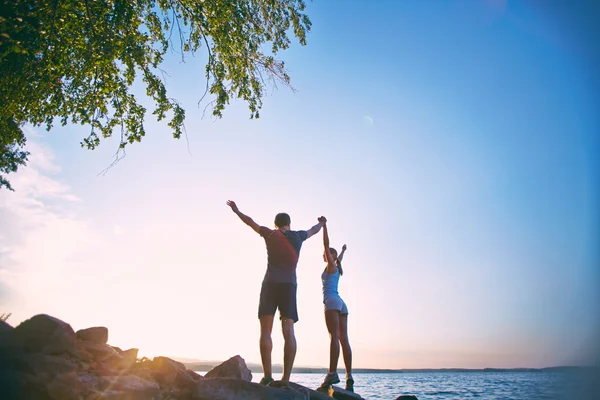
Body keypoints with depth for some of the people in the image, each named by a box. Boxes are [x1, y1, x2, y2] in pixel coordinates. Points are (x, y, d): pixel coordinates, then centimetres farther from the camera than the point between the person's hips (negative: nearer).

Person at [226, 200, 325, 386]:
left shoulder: (270, 233, 11)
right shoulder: (298, 236, 15)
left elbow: (250, 222, 24)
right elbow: (313, 230, 35)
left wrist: (236, 210, 40)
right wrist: (321, 223, 57)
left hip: (270, 284, -1)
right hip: (289, 286, 1)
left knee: (266, 330, -3)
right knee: (288, 331, -6)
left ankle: (267, 376, -14)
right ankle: (286, 378, -14)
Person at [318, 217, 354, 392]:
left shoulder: (331, 265, 7)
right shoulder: (338, 269, 26)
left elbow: (326, 244, -3)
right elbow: (339, 259, 50)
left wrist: (324, 225, -4)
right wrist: (343, 251, 69)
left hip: (332, 301, -8)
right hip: (341, 304, 8)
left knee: (334, 336, -20)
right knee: (344, 339, -1)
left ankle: (332, 373, -29)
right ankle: (349, 376, -7)